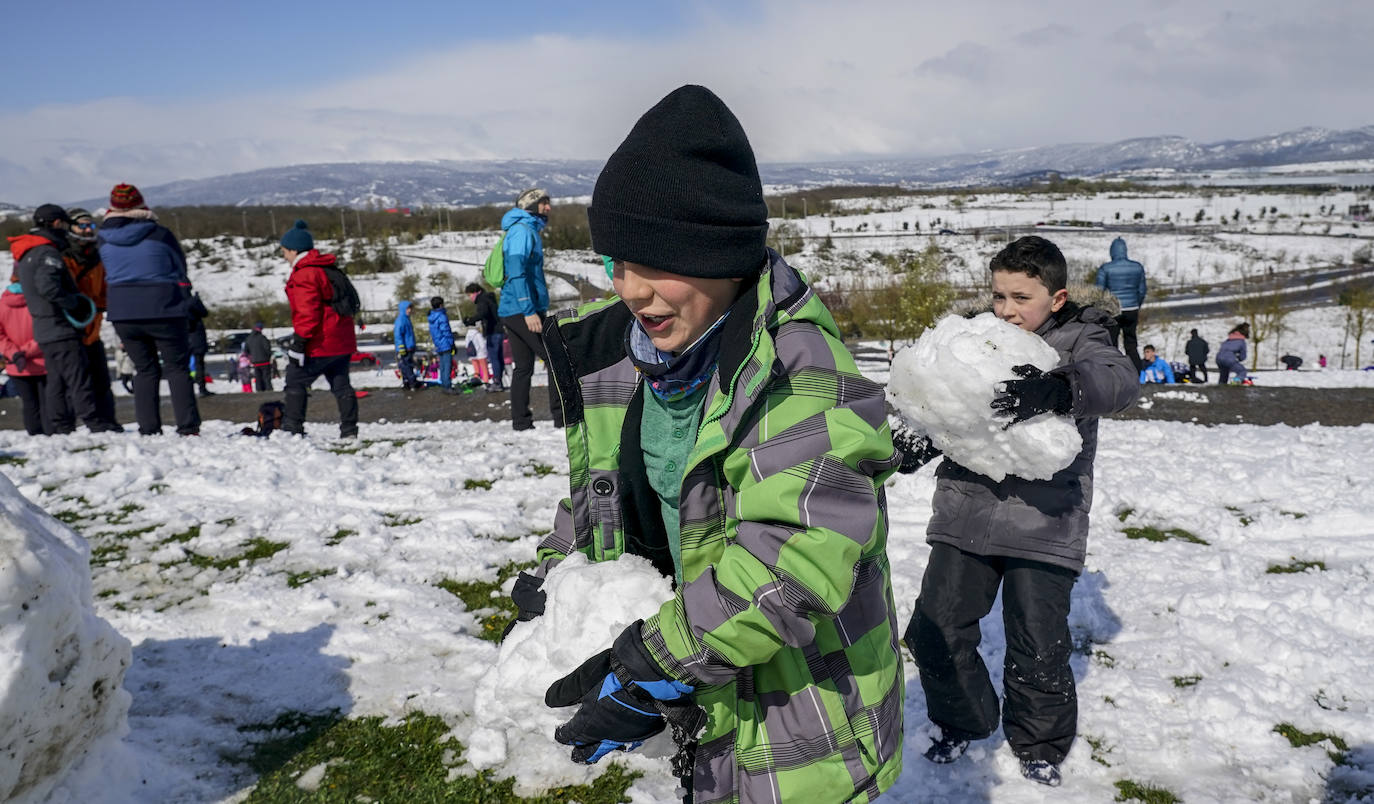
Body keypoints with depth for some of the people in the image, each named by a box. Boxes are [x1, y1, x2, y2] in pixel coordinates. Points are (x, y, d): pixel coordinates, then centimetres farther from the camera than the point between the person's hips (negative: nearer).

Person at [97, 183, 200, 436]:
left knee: (145, 370, 13)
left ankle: (148, 430, 8)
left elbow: (109, 272, 11)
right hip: (164, 311, -3)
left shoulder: (103, 238, 2)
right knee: (177, 368, 5)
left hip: (123, 313, 4)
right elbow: (180, 267, 2)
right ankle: (188, 427, -2)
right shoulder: (160, 234, -9)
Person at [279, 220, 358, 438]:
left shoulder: (304, 275, -13)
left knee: (295, 381, 1)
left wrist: (299, 341, -19)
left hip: (320, 344, -9)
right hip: (343, 342, 9)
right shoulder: (329, 269, 16)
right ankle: (349, 430, 11)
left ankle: (292, 429, 0)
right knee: (340, 384, 12)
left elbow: (308, 312, -21)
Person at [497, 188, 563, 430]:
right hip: (522, 310, -10)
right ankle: (562, 417, -7)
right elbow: (516, 272, -19)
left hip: (511, 311, 10)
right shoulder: (522, 230, -9)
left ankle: (521, 421, 10)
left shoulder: (528, 230, 22)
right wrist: (529, 311, -24)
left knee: (524, 367, 9)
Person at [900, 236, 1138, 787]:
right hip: (964, 513, 4)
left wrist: (1057, 389, -43)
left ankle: (1040, 745, 32)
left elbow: (1118, 381, -23)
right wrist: (917, 441, -3)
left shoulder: (1078, 341, -2)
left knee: (1039, 647, 4)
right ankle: (964, 723, 32)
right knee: (936, 630, 6)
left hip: (1042, 522, -3)